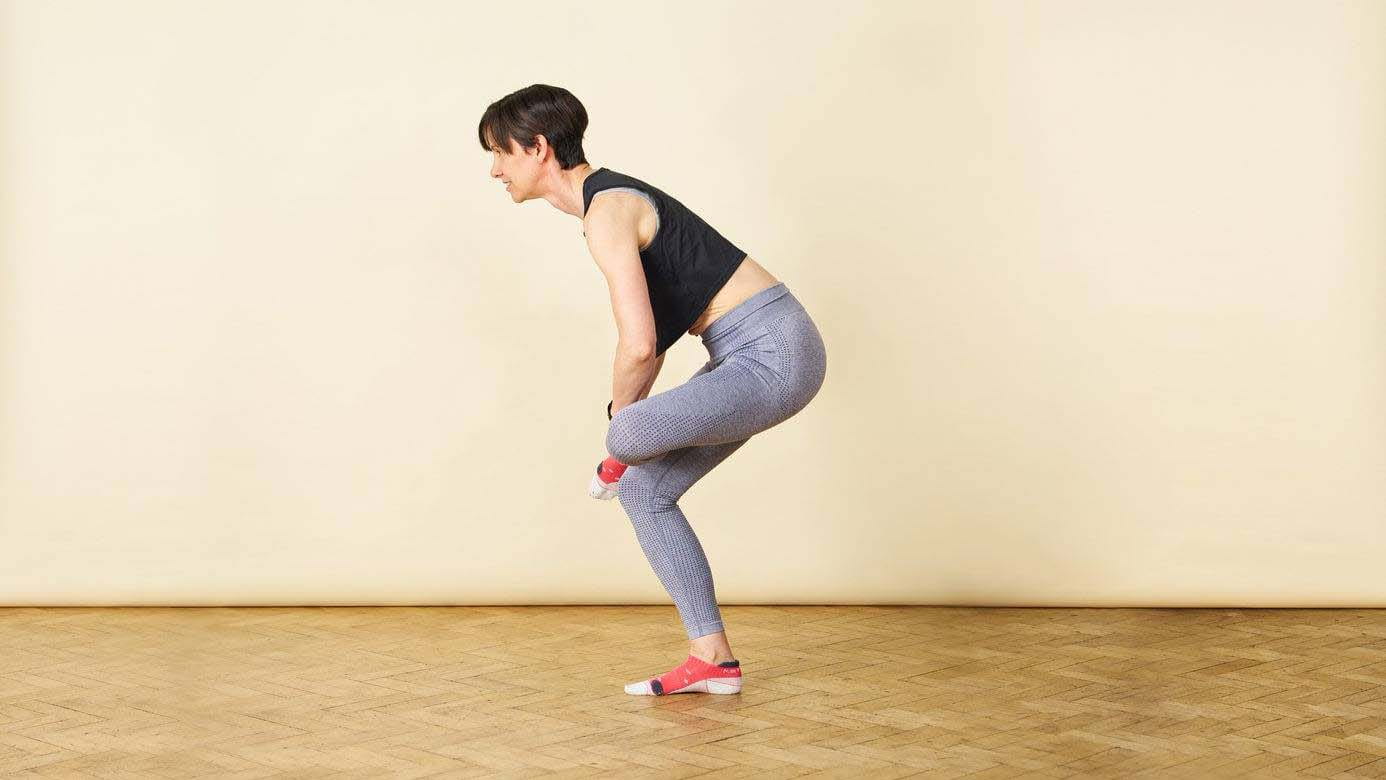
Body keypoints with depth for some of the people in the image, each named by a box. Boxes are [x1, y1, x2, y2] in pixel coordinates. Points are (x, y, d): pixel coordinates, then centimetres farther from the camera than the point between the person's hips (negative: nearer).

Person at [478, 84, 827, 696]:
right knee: (644, 490, 11)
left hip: (773, 356, -11)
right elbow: (653, 322, 21)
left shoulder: (606, 213, -18)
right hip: (760, 356, 11)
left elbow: (639, 345, -25)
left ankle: (620, 457, 5)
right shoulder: (612, 198, 13)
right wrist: (633, 415, 12)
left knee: (631, 438, -32)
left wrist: (622, 421, -7)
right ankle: (713, 660, 13)